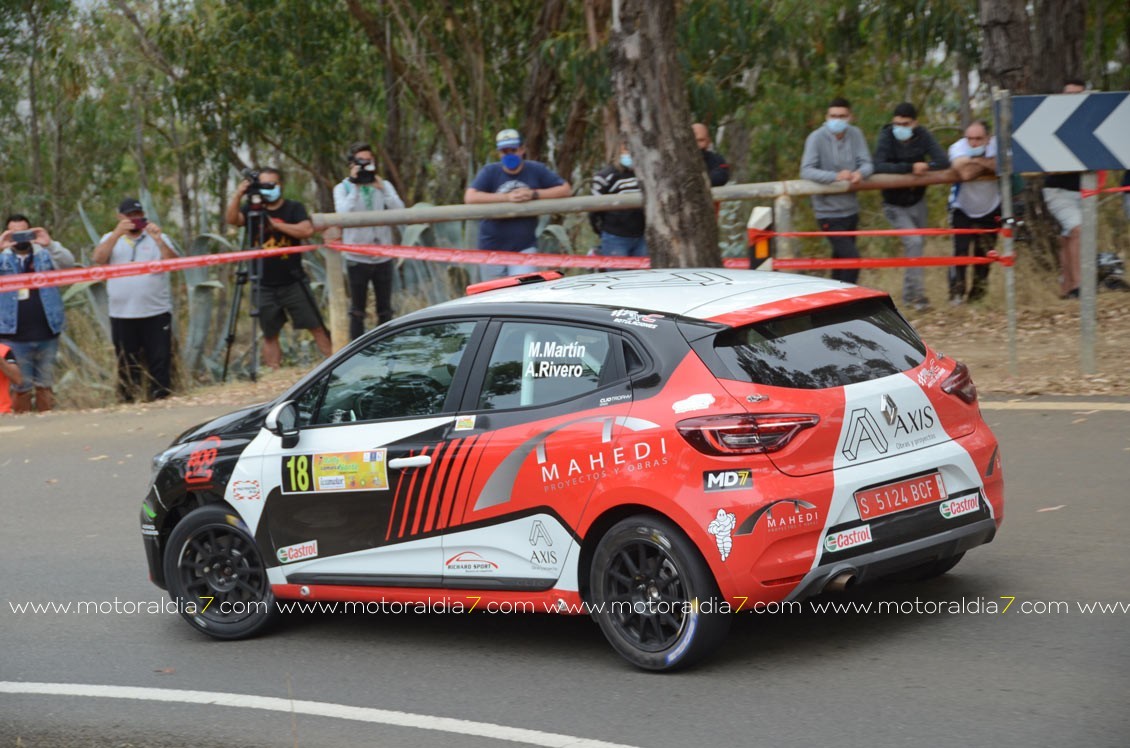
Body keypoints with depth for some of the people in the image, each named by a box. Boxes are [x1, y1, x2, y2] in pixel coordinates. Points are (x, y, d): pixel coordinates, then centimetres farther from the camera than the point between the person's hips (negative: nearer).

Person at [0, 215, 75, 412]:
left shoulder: (45, 254, 8)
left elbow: (68, 263, -8)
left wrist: (50, 244, -24)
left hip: (46, 334, 1)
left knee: (45, 385, 9)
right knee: (20, 387, 1)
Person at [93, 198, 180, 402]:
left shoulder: (156, 238, 10)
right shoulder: (111, 239, 13)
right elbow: (97, 259, -7)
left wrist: (158, 240, -20)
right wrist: (117, 234, -16)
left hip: (156, 313, -1)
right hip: (122, 315, 1)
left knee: (160, 361, -3)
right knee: (127, 365, 5)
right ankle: (128, 403, 11)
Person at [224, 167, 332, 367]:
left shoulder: (294, 208, 2)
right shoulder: (252, 209, 6)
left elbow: (307, 230, -14)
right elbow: (231, 219, -12)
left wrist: (276, 224, -16)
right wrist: (238, 195, -26)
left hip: (293, 282, -2)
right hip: (265, 287, 2)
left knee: (316, 327, -3)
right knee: (270, 334, 5)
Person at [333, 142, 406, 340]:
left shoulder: (384, 186, 8)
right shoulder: (343, 188, 1)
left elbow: (399, 210, -8)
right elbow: (344, 213, -17)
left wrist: (381, 189, -17)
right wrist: (355, 187, -18)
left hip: (383, 256, 2)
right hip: (357, 257, -2)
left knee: (385, 310, 9)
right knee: (357, 311, 4)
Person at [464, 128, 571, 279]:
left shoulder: (536, 170, 1)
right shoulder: (489, 172, -3)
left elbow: (566, 189, -1)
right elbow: (470, 197, -18)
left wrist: (534, 194, -13)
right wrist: (507, 197, -21)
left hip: (524, 248, -1)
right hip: (493, 248, 1)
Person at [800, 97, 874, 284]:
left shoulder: (855, 134, 1)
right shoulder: (816, 137, -14)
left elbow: (867, 163, -3)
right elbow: (806, 171, -22)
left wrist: (860, 173, -27)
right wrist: (835, 176, -36)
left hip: (850, 210, 6)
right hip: (829, 213, -6)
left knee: (841, 260, 17)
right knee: (852, 259, -16)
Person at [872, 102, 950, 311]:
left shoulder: (922, 136, -11)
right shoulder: (887, 137, -21)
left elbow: (944, 161, -17)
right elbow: (879, 166, -34)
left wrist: (926, 166, -35)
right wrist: (910, 168, -38)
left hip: (917, 201, 5)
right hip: (895, 205, -5)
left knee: (918, 244, 14)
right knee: (913, 242, -20)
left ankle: (909, 295, 30)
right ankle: (918, 295, -16)